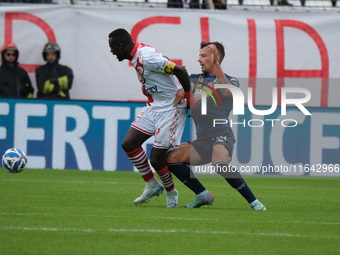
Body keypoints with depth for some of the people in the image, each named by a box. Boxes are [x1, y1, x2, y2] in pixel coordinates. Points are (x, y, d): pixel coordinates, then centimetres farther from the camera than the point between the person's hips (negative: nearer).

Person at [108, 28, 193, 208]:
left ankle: (171, 193, 19)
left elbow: (180, 71, -25)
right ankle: (152, 186, 14)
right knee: (129, 144, 0)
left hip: (171, 108, -10)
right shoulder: (136, 58, 8)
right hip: (153, 107, 10)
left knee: (156, 158, -7)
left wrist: (188, 96, -12)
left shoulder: (146, 57, -23)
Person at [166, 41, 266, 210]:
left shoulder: (231, 80, 4)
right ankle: (203, 195, 1)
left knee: (220, 164, -35)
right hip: (202, 139, 7)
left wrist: (216, 65, -20)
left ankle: (254, 202, -28)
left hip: (221, 133, -7)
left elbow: (228, 92, -17)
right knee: (170, 158, -7)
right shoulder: (196, 79, 22)